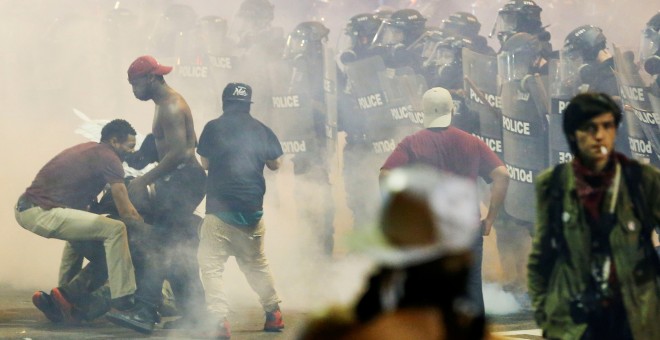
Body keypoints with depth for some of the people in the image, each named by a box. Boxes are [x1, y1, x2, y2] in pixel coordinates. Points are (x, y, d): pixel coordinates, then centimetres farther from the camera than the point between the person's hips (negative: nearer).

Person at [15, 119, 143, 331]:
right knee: (115, 230, -15)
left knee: (80, 231, 36)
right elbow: (126, 212, -8)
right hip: (42, 212, -10)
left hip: (26, 207, 10)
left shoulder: (89, 150, 21)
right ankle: (123, 302, -14)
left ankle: (65, 295, 30)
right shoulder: (108, 158, -6)